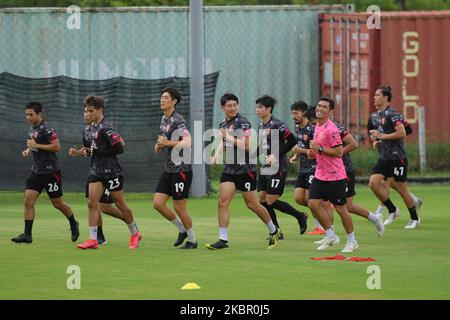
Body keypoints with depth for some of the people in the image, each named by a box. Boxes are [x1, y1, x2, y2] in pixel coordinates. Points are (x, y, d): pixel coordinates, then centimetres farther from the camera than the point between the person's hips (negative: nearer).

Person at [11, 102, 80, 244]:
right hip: (36, 171, 8)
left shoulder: (46, 129, -17)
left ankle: (73, 224, 30)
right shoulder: (32, 129, 10)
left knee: (57, 203, 5)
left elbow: (56, 147, -22)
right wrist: (28, 150, 6)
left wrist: (36, 145, -22)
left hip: (50, 172, -8)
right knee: (28, 201, -5)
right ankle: (27, 234, -5)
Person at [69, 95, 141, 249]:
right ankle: (93, 239, -6)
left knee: (120, 203, 4)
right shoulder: (88, 130, 10)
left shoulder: (105, 129, -16)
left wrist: (98, 152, -20)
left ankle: (135, 233, 23)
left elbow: (119, 148, -21)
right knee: (92, 203, -5)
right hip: (96, 171, 7)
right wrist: (77, 152, 4)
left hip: (111, 171, -7)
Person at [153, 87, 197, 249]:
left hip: (182, 168, -9)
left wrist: (166, 142, -22)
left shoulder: (178, 120, -15)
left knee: (179, 208, -3)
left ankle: (192, 240, 14)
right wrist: (159, 147, 5)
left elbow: (187, 143, -29)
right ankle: (182, 230, 20)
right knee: (157, 203, 2)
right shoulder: (164, 120, 13)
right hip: (168, 169, 9)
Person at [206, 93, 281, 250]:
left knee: (252, 204, 2)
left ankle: (274, 231, 22)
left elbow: (247, 145, -20)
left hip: (245, 169, -7)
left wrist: (230, 138, -21)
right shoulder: (223, 124, 11)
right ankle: (223, 240, -5)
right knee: (222, 203, -6)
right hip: (229, 169, 7)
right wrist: (217, 154, 10)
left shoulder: (243, 123, -12)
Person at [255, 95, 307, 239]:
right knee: (262, 199, 3)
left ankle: (300, 216, 8)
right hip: (264, 168, 9)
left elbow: (292, 141, -17)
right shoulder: (261, 126, 13)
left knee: (271, 201, -11)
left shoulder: (277, 125, -13)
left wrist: (276, 155, -19)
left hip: (277, 168, -9)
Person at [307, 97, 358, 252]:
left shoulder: (331, 129, -17)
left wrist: (320, 149, -21)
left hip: (335, 176, -9)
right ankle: (331, 237, 10)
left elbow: (339, 152, -21)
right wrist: (313, 152, 7)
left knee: (340, 208, 0)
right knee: (313, 203, -2)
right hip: (320, 174, 9)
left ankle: (352, 241, 14)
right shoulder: (317, 127, 12)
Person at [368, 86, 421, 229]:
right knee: (373, 182, -7)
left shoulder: (392, 114, -14)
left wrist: (381, 136, -19)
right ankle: (392, 210, 7)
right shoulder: (378, 115, 14)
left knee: (402, 188, 0)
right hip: (384, 158, 8)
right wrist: (376, 141, 10)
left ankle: (414, 218, 15)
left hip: (396, 157, -8)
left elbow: (402, 133, -23)